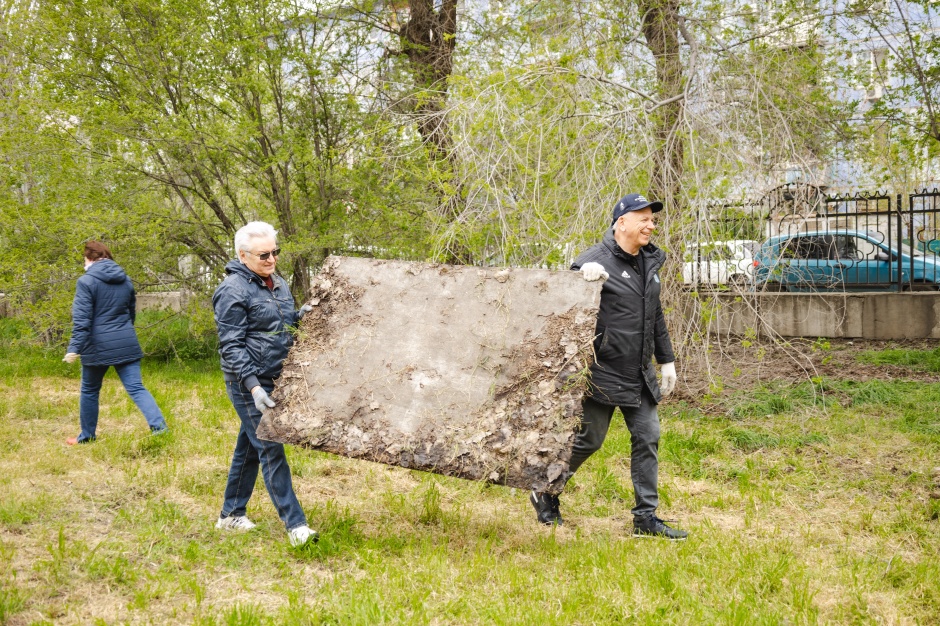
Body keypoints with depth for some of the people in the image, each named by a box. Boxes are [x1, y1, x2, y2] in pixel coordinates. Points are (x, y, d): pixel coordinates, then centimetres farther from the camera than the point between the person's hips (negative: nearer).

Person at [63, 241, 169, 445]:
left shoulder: (87, 281, -8)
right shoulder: (125, 280, 11)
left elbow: (81, 320, -15)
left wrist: (74, 349, -16)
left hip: (98, 346, -4)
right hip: (127, 344, 4)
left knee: (89, 391, 14)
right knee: (136, 388, 0)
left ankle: (87, 436, 25)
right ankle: (159, 426, -18)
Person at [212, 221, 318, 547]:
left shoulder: (276, 282, 11)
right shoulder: (233, 291, -15)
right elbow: (231, 346, -18)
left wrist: (299, 316, 4)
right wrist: (253, 386, -26)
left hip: (274, 380, 8)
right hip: (249, 383, -8)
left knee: (248, 447, 16)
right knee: (270, 450, -8)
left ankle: (231, 514, 28)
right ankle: (295, 526, -7)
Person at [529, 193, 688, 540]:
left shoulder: (649, 261, 13)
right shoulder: (596, 260, -12)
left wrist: (667, 361, 21)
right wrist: (582, 276, -34)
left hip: (639, 375, 7)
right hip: (603, 371, -7)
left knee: (648, 437, 4)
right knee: (589, 439, 0)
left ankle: (646, 517, 12)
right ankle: (546, 495, 22)